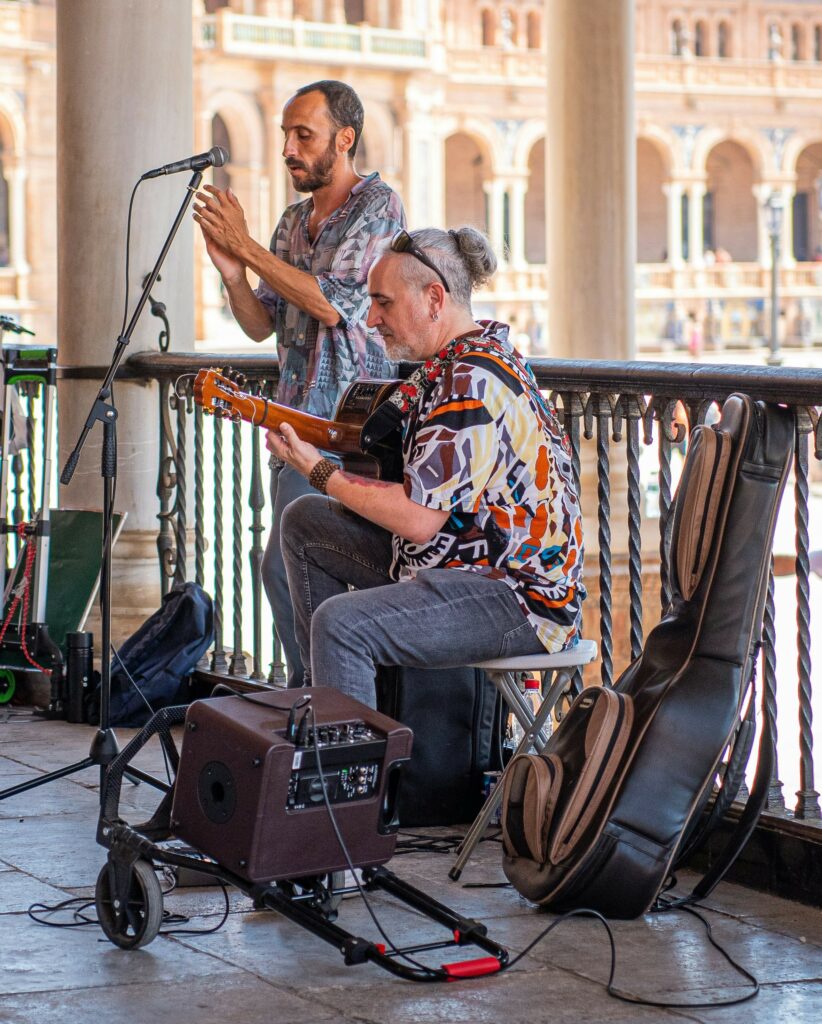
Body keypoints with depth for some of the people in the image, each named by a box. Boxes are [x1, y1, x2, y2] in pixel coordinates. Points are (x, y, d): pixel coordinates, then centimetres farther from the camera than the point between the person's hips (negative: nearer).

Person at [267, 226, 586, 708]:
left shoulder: (474, 383, -21)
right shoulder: (451, 365, 12)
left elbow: (418, 518, -24)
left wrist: (318, 469, -13)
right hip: (455, 557, 12)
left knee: (341, 622, -31)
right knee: (303, 521, 17)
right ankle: (327, 693, 21)